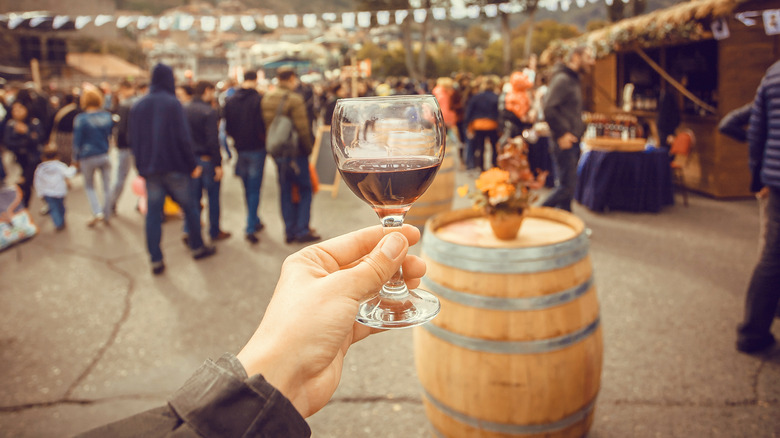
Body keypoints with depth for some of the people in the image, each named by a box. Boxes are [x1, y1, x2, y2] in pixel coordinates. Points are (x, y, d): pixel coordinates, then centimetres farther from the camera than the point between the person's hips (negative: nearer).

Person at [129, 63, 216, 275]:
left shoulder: (137, 106, 8)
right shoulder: (172, 103, -9)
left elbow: (133, 139, 10)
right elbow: (183, 137, -14)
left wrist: (142, 166, 16)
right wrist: (192, 165, -7)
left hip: (149, 169, 5)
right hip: (174, 166, -4)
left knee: (153, 213, 6)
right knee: (189, 206, 12)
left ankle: (156, 261, 7)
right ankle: (198, 247, 23)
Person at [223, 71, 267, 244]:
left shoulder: (230, 101, 2)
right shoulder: (259, 99, -13)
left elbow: (227, 127, 6)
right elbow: (264, 125, -15)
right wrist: (264, 140, 2)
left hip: (240, 150, 5)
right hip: (256, 149, -5)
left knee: (247, 188, 17)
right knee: (254, 189, 0)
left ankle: (255, 221, 28)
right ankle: (251, 227, -4)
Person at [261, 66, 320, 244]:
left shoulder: (267, 98, 7)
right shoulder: (294, 99, -16)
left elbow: (265, 124, 9)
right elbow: (303, 129, -18)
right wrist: (308, 148, -5)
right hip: (295, 152, -7)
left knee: (285, 190, 12)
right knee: (305, 189, 5)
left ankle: (289, 231, 17)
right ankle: (302, 230, 6)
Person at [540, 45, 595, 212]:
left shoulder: (574, 80, 19)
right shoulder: (562, 79, -13)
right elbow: (549, 109, -23)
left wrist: (577, 132, 14)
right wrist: (562, 134, -21)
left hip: (571, 142, 10)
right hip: (564, 142, -10)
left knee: (567, 185, 13)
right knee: (566, 186, -9)